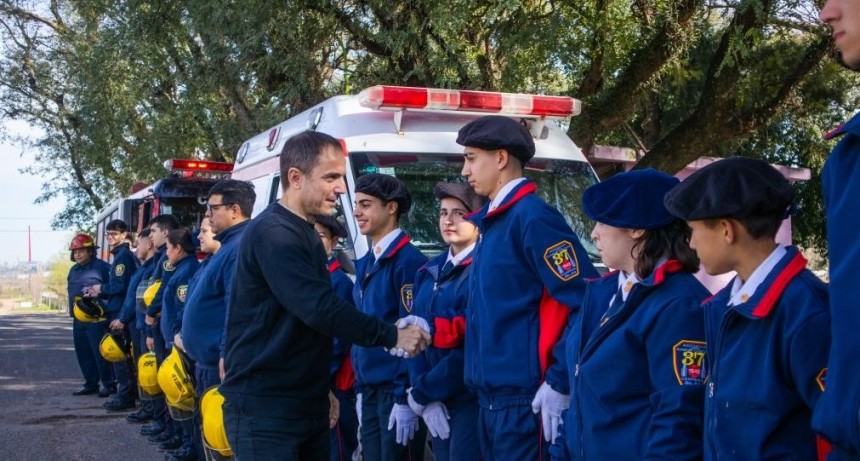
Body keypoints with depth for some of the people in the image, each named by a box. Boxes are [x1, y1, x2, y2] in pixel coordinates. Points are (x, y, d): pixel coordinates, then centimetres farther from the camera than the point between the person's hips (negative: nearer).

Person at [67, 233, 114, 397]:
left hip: (97, 319, -9)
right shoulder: (74, 270, 16)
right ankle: (90, 384, 22)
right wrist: (72, 311, 15)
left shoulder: (101, 267, -11)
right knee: (83, 353, 13)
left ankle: (109, 384, 4)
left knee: (100, 353, -5)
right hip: (78, 320, 9)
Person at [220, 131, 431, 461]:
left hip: (308, 404, 9)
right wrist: (392, 336, -18)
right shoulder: (272, 234, -17)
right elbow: (321, 309, -24)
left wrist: (324, 388, 20)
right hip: (264, 408, -9)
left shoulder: (304, 233, 15)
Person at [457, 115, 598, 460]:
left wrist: (559, 382, -18)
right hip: (491, 397, 9)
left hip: (524, 398, -9)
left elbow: (586, 302, -19)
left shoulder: (532, 217, -14)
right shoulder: (492, 221, 14)